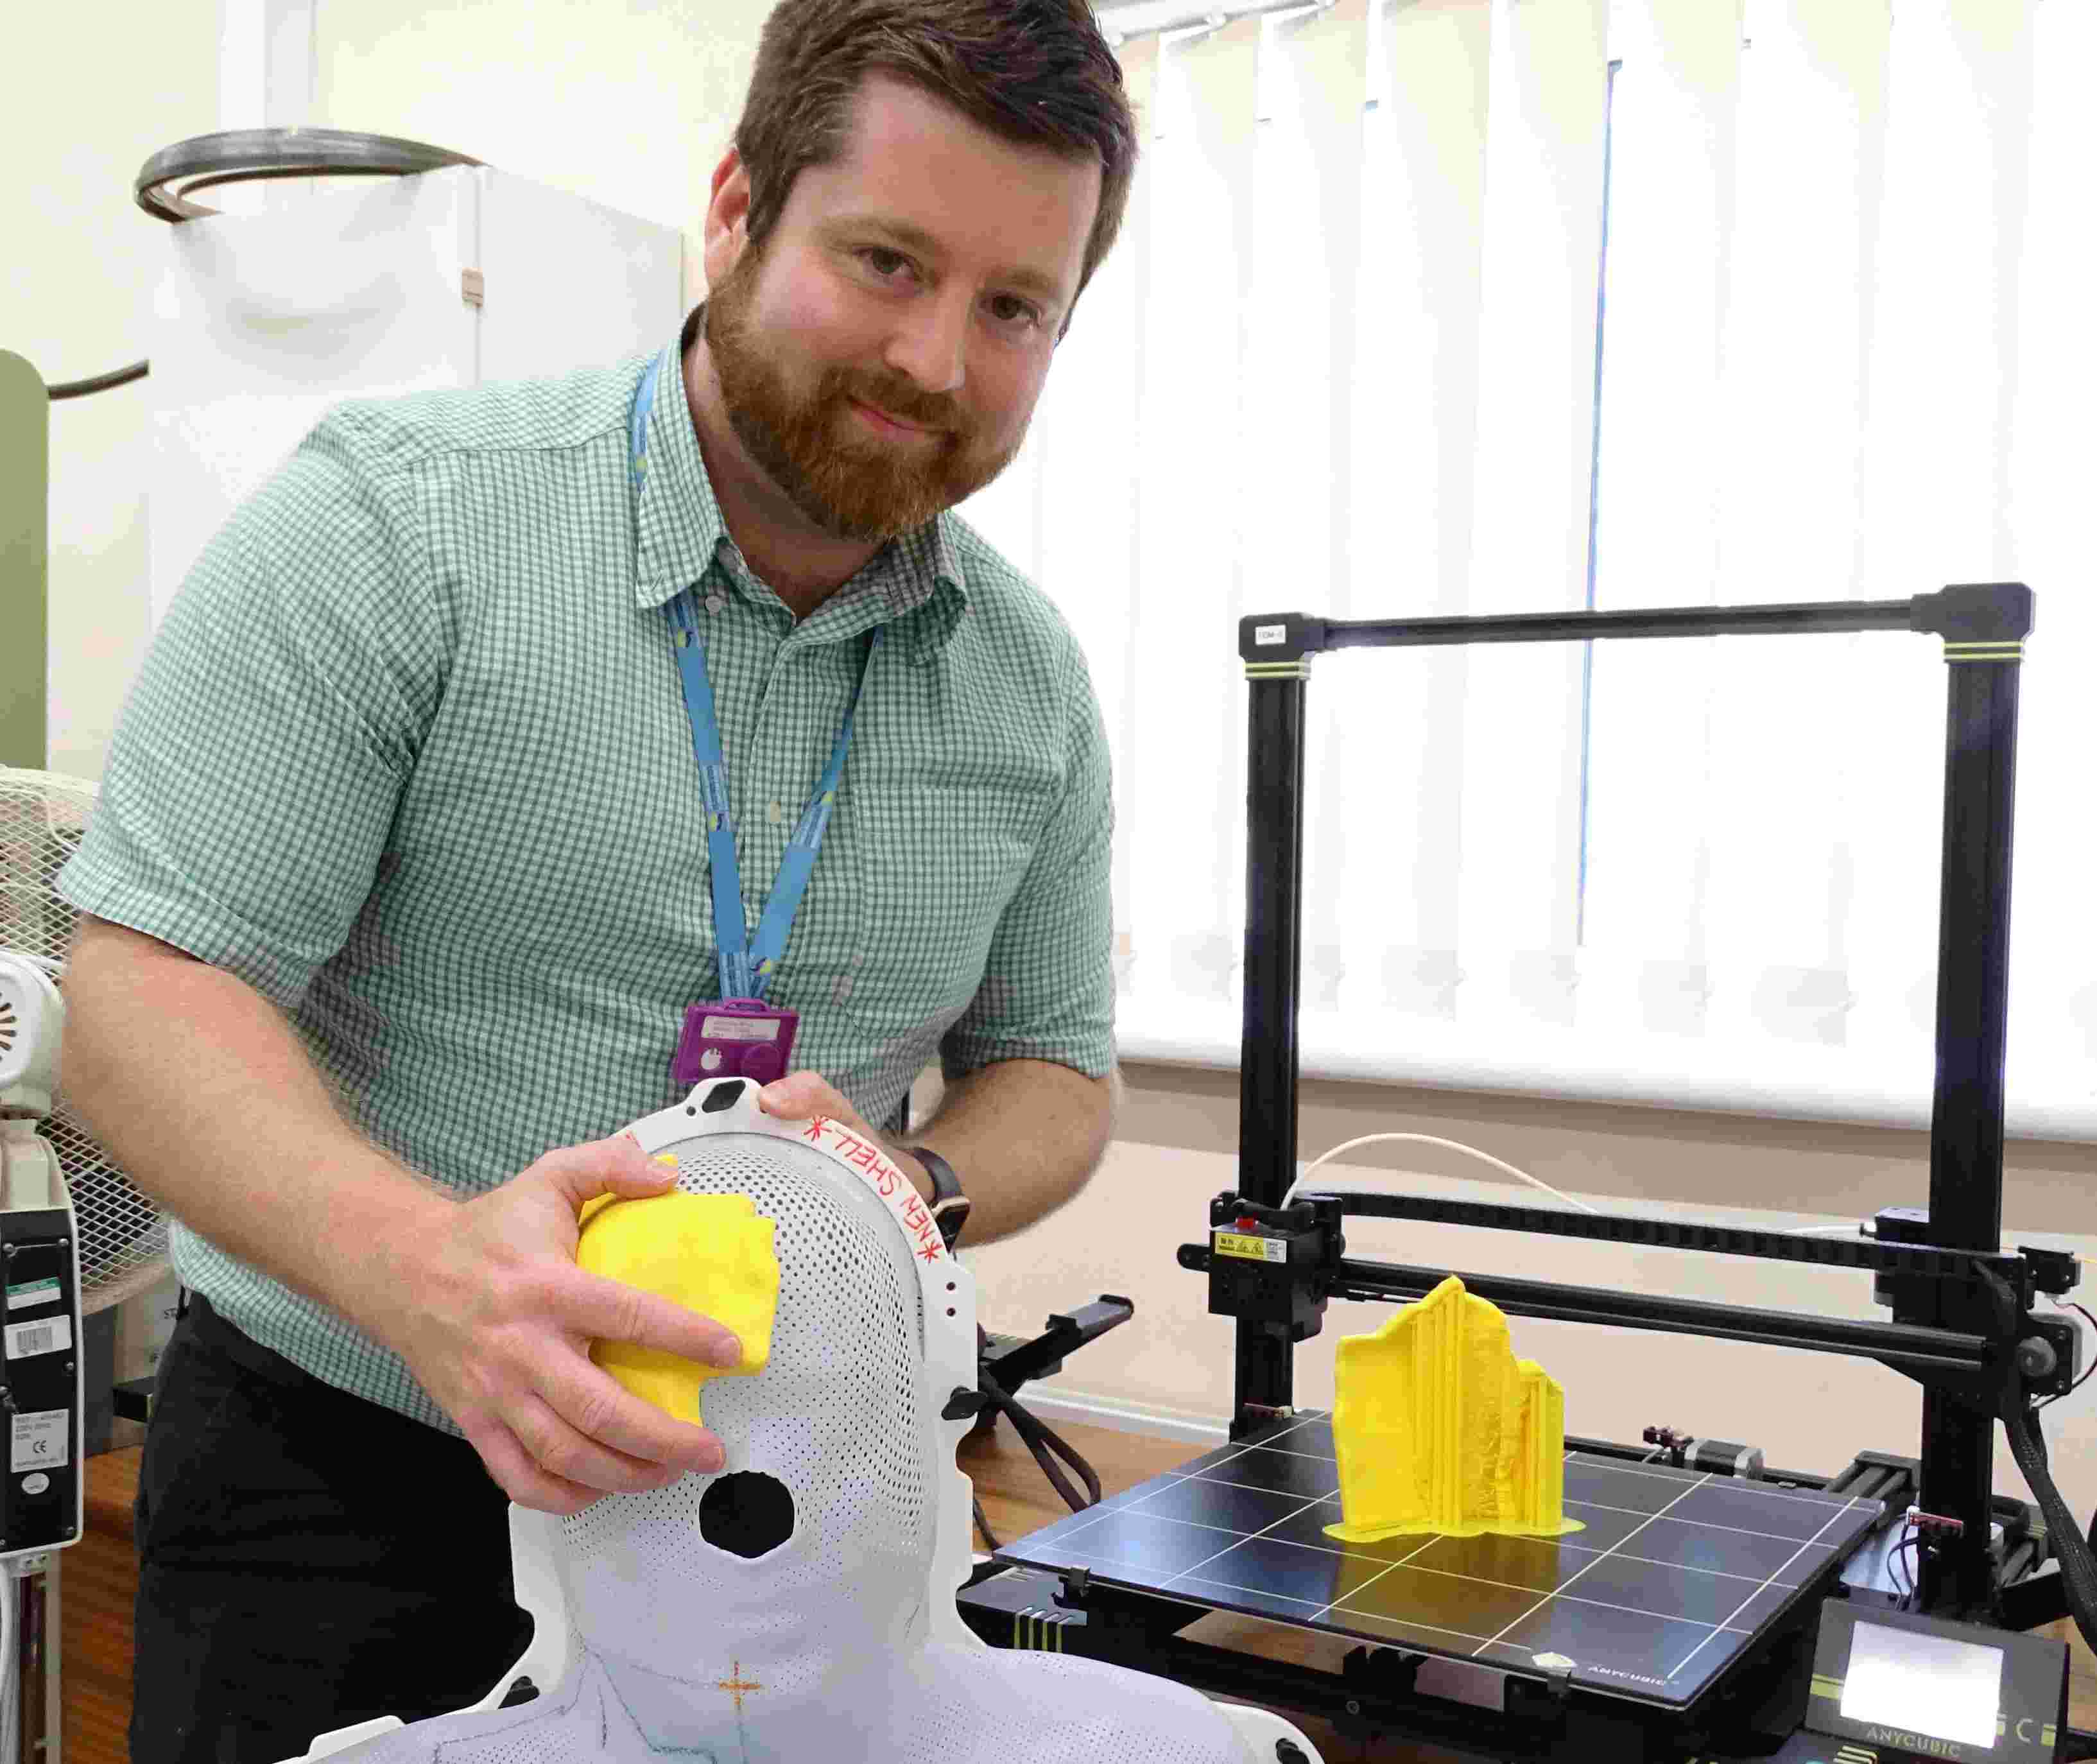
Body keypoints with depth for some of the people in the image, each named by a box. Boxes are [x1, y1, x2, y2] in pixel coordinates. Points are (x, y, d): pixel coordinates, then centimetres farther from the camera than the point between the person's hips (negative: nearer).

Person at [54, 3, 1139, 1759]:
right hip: (332, 1480, -3)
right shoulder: (395, 517, -15)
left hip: (767, 1489, 4)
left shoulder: (1032, 685, -1)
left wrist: (917, 1191, -15)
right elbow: (144, 986, -18)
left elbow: (1050, 1069, 8)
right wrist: (422, 1263, -36)